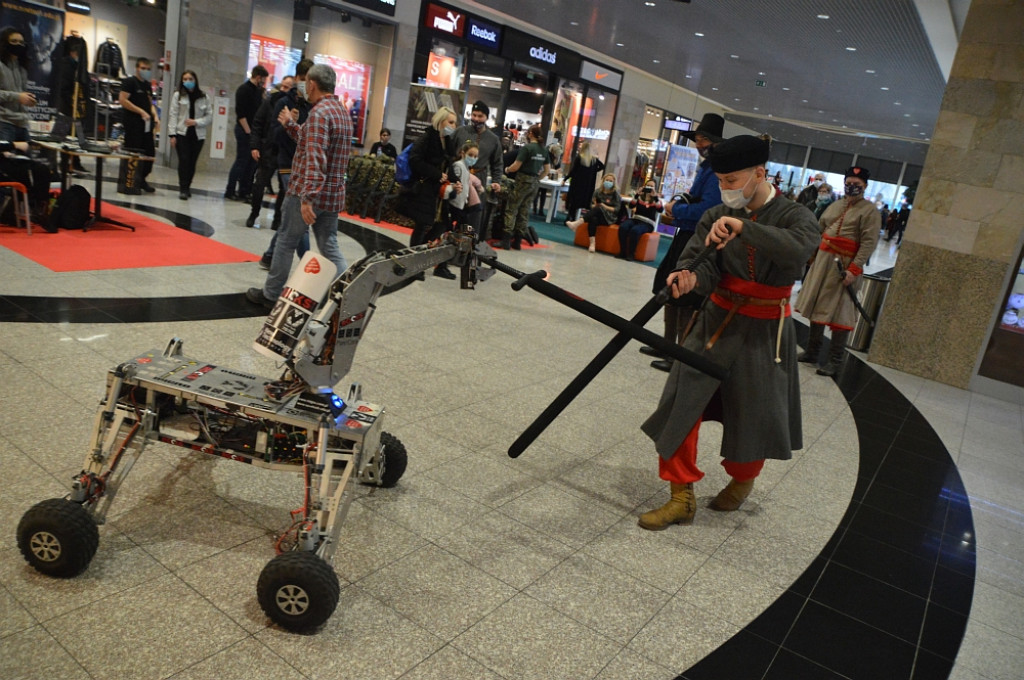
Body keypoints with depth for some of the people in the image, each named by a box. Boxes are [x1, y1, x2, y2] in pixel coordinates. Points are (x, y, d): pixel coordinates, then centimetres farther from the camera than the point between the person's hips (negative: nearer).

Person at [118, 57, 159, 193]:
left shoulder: (148, 85, 18)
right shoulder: (129, 82, -5)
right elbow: (122, 100, -13)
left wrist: (155, 115, 7)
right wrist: (141, 112, -18)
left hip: (146, 123, 8)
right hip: (133, 122, -8)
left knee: (150, 151, 8)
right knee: (132, 153, -6)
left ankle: (141, 180, 20)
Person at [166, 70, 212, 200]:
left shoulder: (204, 97, 6)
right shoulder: (178, 95, 4)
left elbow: (209, 116, 6)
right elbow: (173, 115, 1)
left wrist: (196, 122, -10)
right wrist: (172, 134, -6)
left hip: (198, 135, 1)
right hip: (182, 133, -1)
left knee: (192, 162, 3)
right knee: (184, 160, -9)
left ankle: (187, 187, 17)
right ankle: (183, 189, -5)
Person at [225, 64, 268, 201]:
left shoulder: (258, 90, 15)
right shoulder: (243, 90, -9)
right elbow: (240, 113, -15)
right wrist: (248, 131, -16)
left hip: (254, 131, 8)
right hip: (244, 130, -8)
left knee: (252, 161, 8)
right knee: (241, 161, -6)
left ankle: (243, 191, 15)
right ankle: (230, 191, 1)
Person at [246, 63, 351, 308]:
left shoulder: (319, 112, -15)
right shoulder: (343, 112, 14)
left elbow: (315, 159, -27)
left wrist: (308, 197, -32)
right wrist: (291, 125, 32)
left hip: (306, 192, -8)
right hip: (333, 194, 8)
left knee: (286, 242, 7)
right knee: (330, 247, 8)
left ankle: (270, 294, 19)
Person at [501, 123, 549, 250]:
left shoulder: (526, 147, -13)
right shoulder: (544, 150, 7)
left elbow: (516, 166, -15)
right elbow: (546, 171, 13)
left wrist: (507, 169, 3)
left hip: (523, 181, -6)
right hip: (535, 183, 6)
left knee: (511, 209, -1)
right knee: (524, 211, 11)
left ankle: (506, 240, -8)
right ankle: (517, 241, 12)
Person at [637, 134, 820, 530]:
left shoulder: (793, 216, -8)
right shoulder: (717, 216, 1)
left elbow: (799, 248, -31)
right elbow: (705, 267, -10)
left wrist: (743, 227, -40)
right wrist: (689, 278, -33)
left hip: (762, 334, -2)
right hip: (716, 322, 3)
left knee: (755, 417, 9)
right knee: (681, 403, -6)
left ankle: (741, 482, 41)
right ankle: (682, 496, 9)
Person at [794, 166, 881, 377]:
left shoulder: (870, 211, -6)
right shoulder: (835, 206, 14)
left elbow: (869, 242, -15)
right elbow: (819, 230, 19)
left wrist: (854, 269, -22)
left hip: (845, 266, -6)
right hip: (823, 261, 6)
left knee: (840, 311, -3)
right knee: (816, 305, 10)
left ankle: (834, 361, 4)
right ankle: (812, 351, 22)